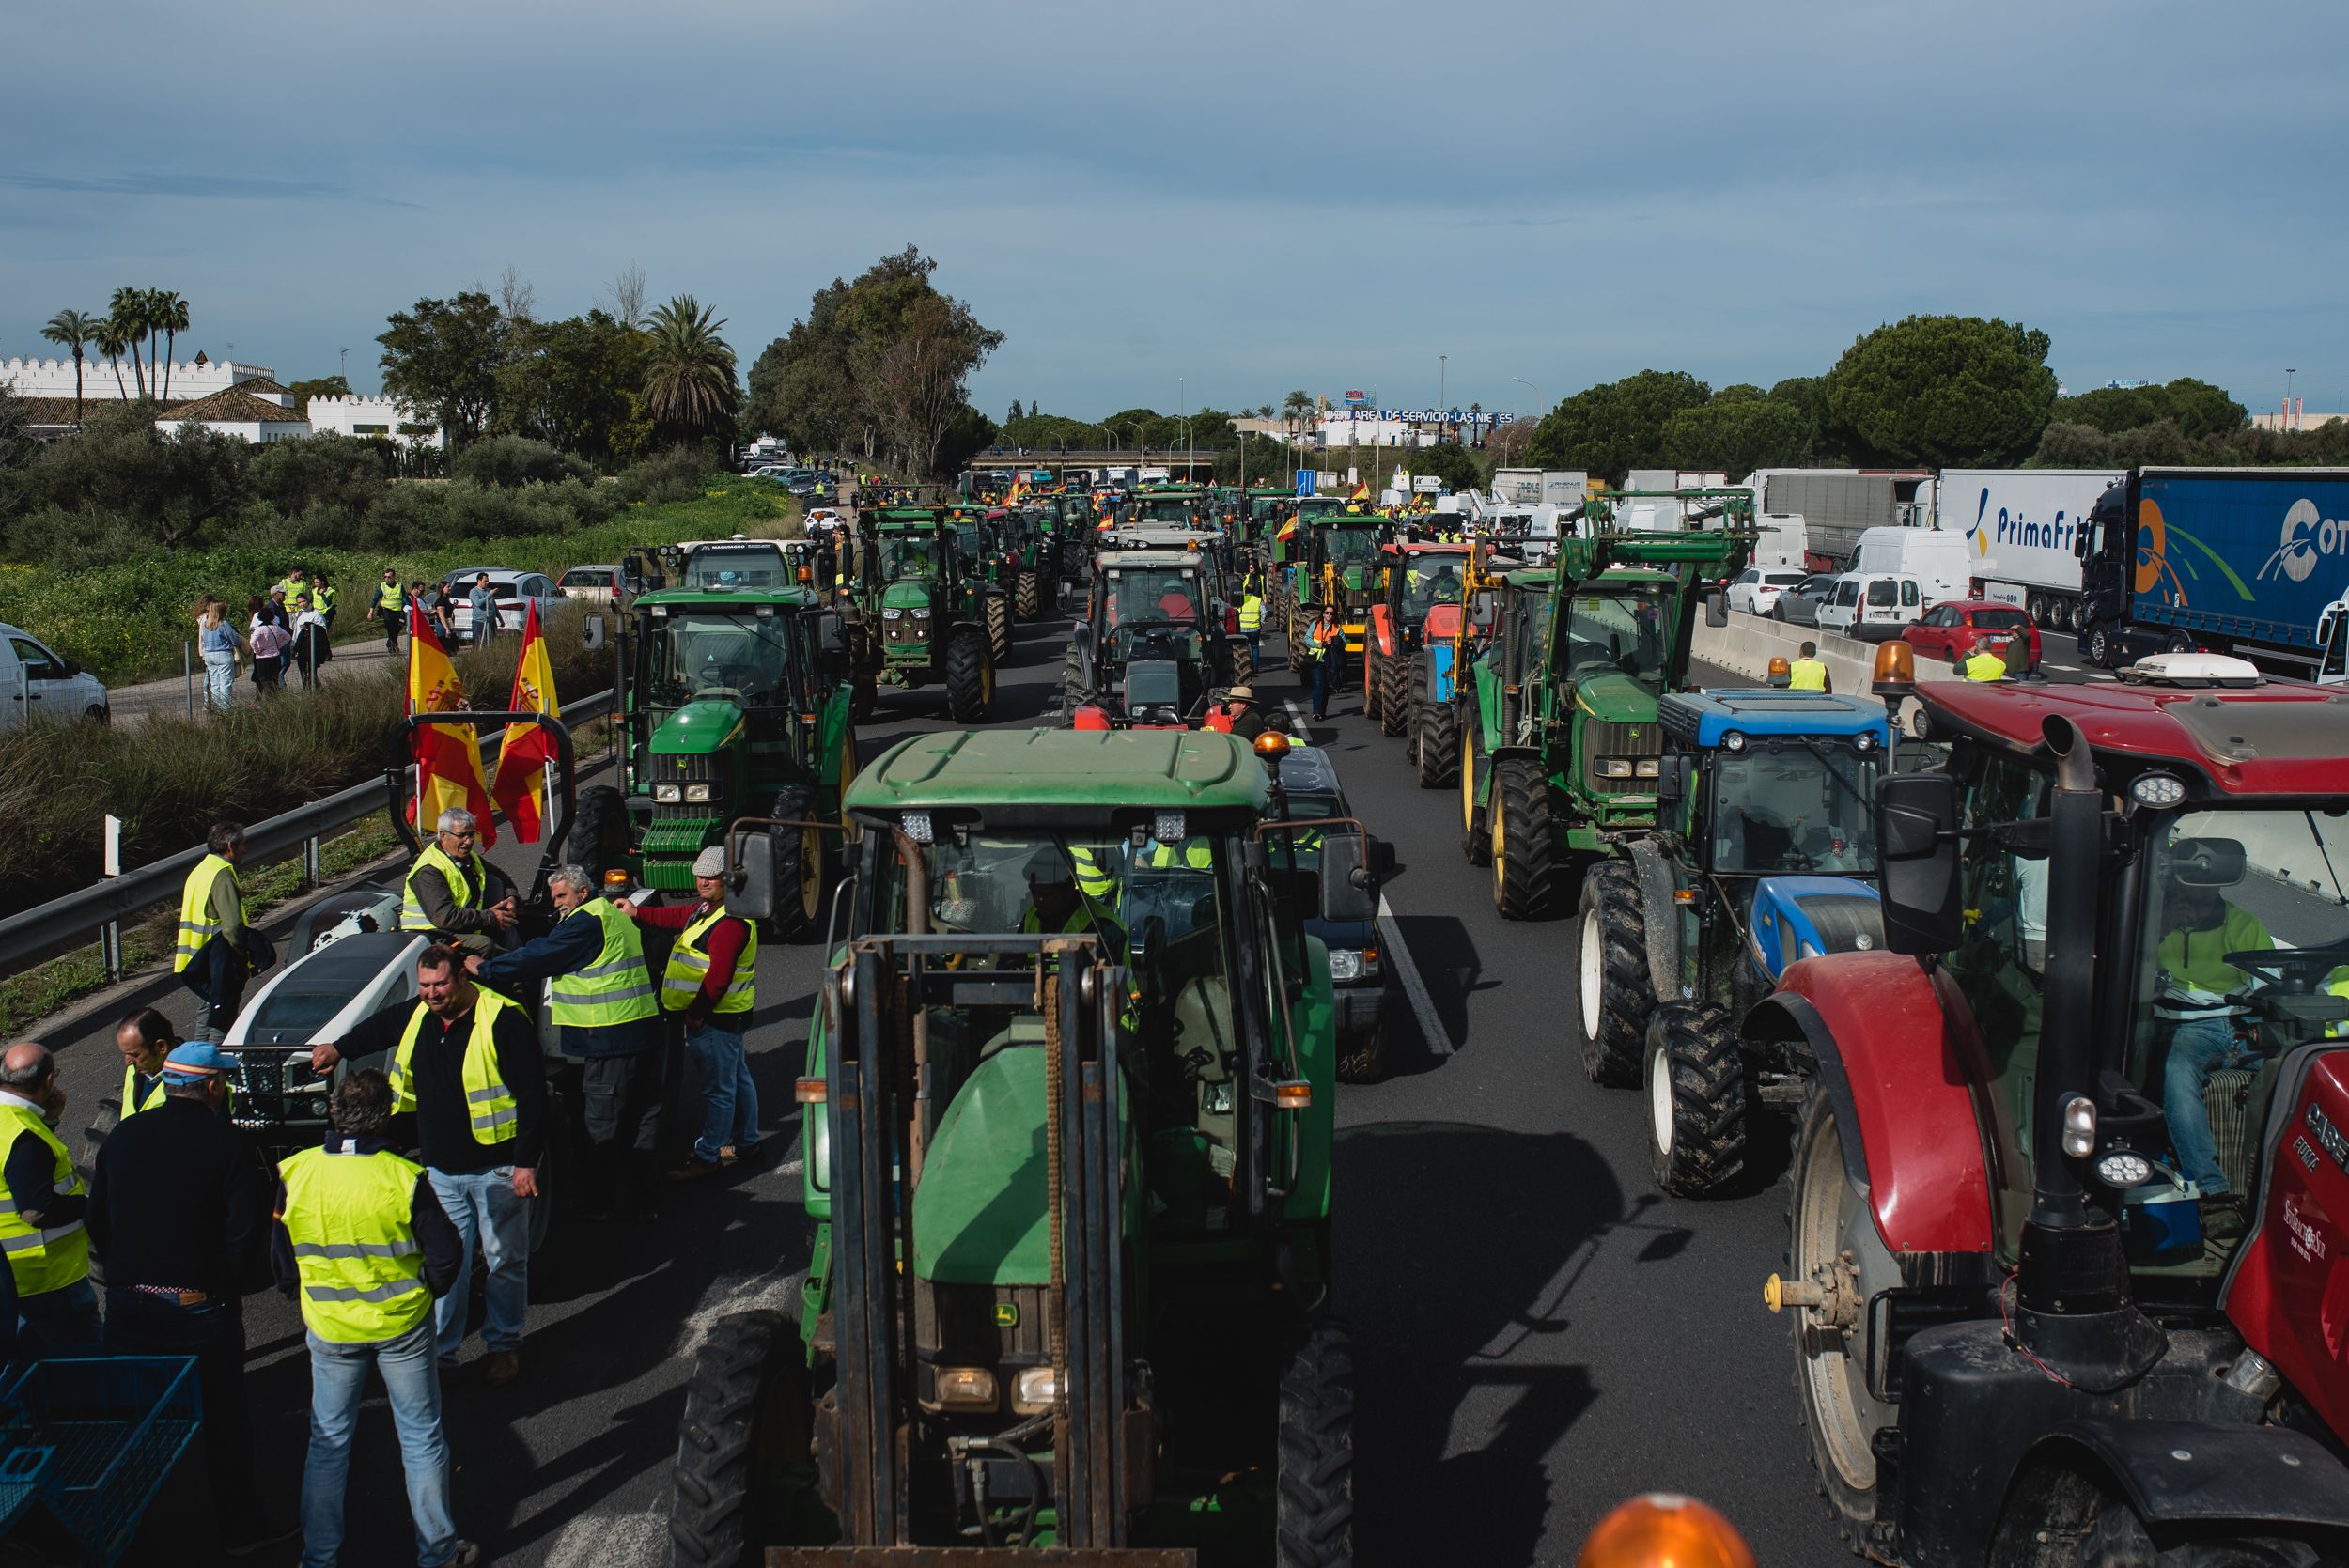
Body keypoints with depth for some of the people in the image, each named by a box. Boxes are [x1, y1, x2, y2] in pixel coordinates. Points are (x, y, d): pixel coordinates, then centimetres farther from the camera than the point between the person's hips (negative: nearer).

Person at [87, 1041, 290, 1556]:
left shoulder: (123, 1136, 2)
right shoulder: (230, 1143, -13)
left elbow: (97, 1222, 9)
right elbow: (247, 1234, -15)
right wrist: (236, 1283, 3)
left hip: (128, 1305, 4)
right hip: (203, 1305, -4)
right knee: (224, 1421, 10)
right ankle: (240, 1527, 20)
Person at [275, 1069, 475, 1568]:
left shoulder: (294, 1174, -11)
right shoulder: (405, 1178, -19)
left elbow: (281, 1259, 1)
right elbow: (447, 1254, -12)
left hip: (328, 1328, 2)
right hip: (402, 1325, -2)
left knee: (328, 1441, 17)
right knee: (421, 1436, 12)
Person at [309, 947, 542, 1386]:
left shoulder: (502, 1020, -17)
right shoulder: (416, 1016, 4)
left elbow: (532, 1096, -16)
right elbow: (380, 1027, 32)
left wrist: (526, 1162, -18)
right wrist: (339, 1049, 41)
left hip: (496, 1169, -5)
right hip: (441, 1170, 5)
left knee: (505, 1262, 8)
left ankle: (504, 1344, 24)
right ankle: (440, 1352, 16)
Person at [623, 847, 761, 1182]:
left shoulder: (731, 922, -22)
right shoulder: (705, 910, 13)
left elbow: (718, 976, -25)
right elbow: (675, 918, 29)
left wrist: (696, 1013, -20)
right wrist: (636, 912, 18)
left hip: (718, 1016, -11)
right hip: (720, 1016, 11)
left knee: (718, 1088, -3)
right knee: (737, 1079, 20)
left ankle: (709, 1155, 2)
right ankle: (745, 1142, 31)